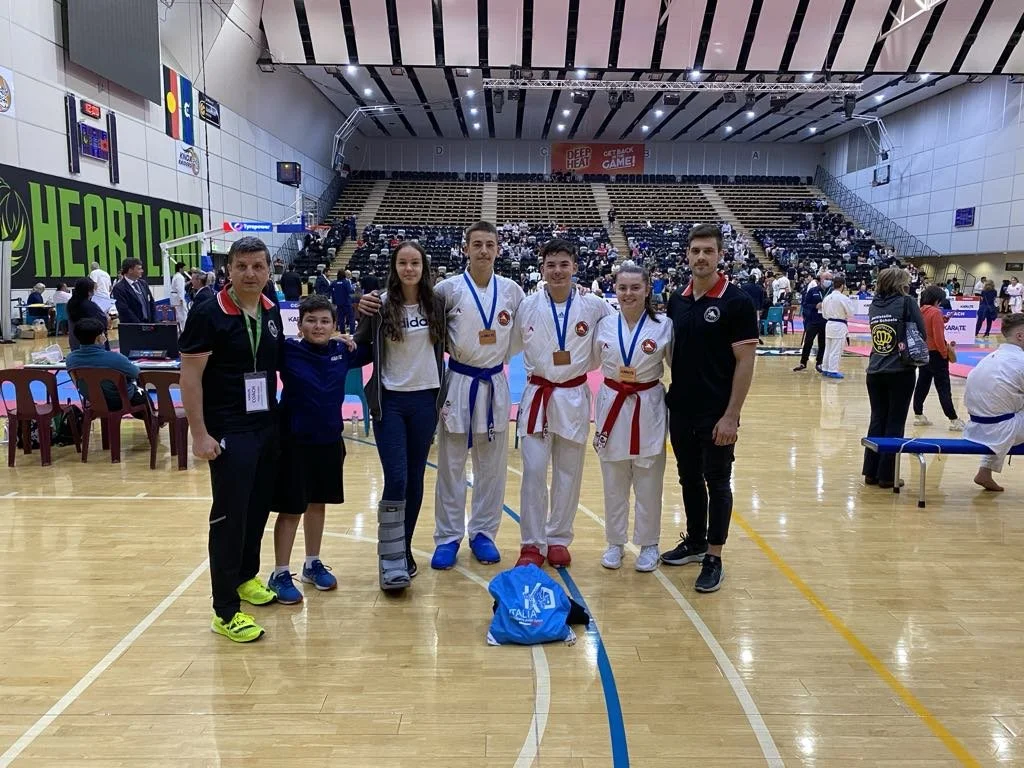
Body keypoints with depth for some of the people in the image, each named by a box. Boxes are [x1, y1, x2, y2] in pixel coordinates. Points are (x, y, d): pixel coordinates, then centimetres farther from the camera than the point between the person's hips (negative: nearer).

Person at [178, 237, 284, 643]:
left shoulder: (272, 311, 6)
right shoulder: (208, 313, -13)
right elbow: (190, 375, -13)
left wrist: (279, 412, 12)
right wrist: (200, 433, -16)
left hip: (268, 426, 6)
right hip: (228, 431, -6)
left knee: (258, 508, 15)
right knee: (229, 515, -2)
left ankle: (246, 577, 35)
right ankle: (225, 610, 8)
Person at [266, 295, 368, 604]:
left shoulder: (342, 351, -1)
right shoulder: (288, 351, -12)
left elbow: (369, 353, 17)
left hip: (329, 439, 4)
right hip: (295, 440, -4)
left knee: (318, 503, 17)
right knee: (291, 509, 4)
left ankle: (312, 564, 33)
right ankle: (280, 574, 17)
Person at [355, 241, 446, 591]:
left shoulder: (436, 303, 2)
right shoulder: (381, 305, -4)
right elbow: (360, 345, 3)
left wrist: (444, 393, 8)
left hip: (425, 400, 3)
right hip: (390, 401, -2)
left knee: (415, 478, 10)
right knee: (396, 479, -8)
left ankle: (404, 548, 24)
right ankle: (390, 558, 3)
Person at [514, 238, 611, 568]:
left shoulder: (594, 306, -6)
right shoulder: (527, 306, -4)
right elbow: (511, 345, 8)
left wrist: (584, 364, 2)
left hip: (574, 397, 1)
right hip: (537, 395, 0)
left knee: (568, 473, 10)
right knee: (533, 472, -1)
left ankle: (558, 539, 26)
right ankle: (532, 543, 13)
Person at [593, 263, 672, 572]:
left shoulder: (664, 325, -7)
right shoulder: (604, 324, -1)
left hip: (649, 408, -2)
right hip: (612, 405, 2)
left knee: (648, 484, 8)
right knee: (614, 483, 12)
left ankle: (648, 544, 26)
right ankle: (615, 542, 28)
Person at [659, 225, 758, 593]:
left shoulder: (736, 303, -10)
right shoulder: (677, 300, 6)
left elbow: (745, 362, -12)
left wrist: (731, 415, -16)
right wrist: (668, 396, 7)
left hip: (716, 414, -5)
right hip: (680, 410, 5)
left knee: (717, 483, 5)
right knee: (689, 478, 16)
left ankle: (714, 559, 16)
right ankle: (695, 542, 33)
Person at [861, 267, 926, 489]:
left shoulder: (874, 305, 7)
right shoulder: (907, 302, -6)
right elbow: (922, 334, -6)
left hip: (875, 372, 5)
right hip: (900, 372, -4)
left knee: (877, 421, 12)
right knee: (894, 423, 4)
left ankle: (871, 472, 16)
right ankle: (886, 475, 8)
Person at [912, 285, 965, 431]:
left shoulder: (920, 311, 4)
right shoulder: (936, 312, -17)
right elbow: (938, 337, -19)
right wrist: (945, 353, -8)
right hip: (936, 355, -7)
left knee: (922, 385, 14)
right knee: (944, 388, -4)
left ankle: (918, 415, 20)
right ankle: (954, 420, 0)